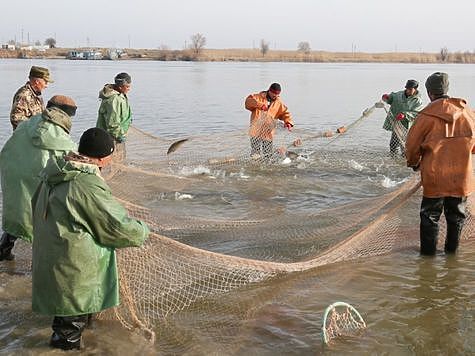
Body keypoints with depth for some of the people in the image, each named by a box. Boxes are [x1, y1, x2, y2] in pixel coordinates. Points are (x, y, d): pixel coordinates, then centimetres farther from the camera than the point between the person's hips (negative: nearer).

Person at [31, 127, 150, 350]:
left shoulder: (54, 175, 1)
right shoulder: (89, 185, -26)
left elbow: (36, 204, 19)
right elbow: (119, 226, -20)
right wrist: (142, 231, -1)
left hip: (47, 254, 9)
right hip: (73, 263, -9)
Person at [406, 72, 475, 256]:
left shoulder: (428, 115, -12)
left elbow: (412, 144, -4)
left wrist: (414, 163, 16)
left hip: (435, 175, -4)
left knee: (430, 215, 10)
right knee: (456, 215, 17)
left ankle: (428, 251, 14)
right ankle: (452, 250, 27)